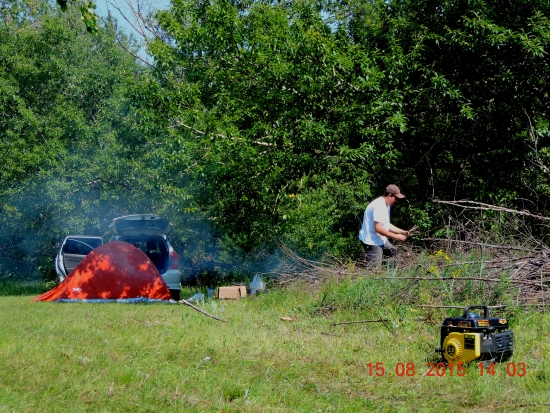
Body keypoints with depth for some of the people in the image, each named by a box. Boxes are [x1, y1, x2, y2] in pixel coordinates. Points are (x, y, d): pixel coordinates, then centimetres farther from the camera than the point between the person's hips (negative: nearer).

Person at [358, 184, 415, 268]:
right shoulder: (378, 206, -23)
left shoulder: (387, 206, 11)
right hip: (372, 241, -11)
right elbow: (378, 228, -28)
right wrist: (396, 236, -23)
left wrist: (404, 232, 6)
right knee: (374, 268, -11)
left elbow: (387, 225, 16)